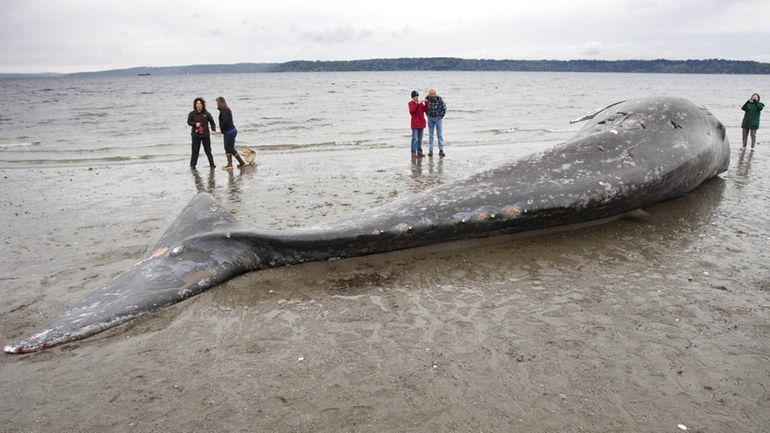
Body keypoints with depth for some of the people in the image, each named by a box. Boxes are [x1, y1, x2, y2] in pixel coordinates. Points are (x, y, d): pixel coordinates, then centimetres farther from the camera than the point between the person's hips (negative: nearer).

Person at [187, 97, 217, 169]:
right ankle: (192, 165, 12)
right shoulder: (192, 114, -1)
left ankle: (212, 165, 12)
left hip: (205, 135, 0)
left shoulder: (206, 114, 0)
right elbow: (189, 122, 5)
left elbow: (212, 122, 8)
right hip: (196, 135, 0)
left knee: (208, 150, 5)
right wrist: (195, 124, -14)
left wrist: (213, 129, -4)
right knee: (195, 151, 2)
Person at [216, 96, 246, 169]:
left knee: (231, 149, -1)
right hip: (230, 131, 10)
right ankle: (229, 164, 16)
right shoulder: (227, 109, 12)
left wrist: (222, 127, -14)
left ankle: (241, 162, 8)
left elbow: (225, 120, -29)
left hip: (229, 132, -10)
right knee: (227, 148, 13)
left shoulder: (224, 110, -17)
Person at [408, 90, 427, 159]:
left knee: (420, 139, 12)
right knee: (415, 139, -12)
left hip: (421, 123, 7)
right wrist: (418, 104, -27)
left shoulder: (420, 102, 12)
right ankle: (413, 153, -11)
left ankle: (419, 152, 20)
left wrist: (426, 104, -10)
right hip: (415, 123, -7)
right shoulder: (411, 103, -5)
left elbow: (424, 110, 4)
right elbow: (412, 111, -22)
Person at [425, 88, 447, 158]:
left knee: (440, 135, -4)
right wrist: (427, 115, 4)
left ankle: (441, 150, -1)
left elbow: (444, 108, -9)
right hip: (430, 118, 2)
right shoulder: (427, 99, -11)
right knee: (430, 135, 2)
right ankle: (430, 151, 5)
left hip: (438, 118, -2)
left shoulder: (439, 99, -20)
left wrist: (441, 116, -7)